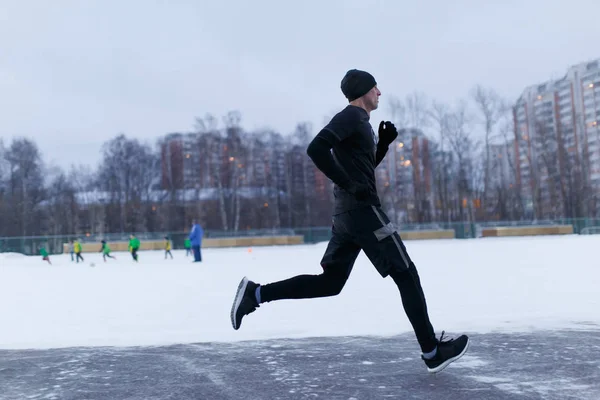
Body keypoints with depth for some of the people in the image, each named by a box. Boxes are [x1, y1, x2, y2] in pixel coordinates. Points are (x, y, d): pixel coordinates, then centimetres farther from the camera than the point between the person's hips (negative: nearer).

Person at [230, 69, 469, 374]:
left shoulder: (359, 121, 20)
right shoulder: (351, 116, -9)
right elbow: (316, 148, -24)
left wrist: (383, 143, 15)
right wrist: (350, 186, -22)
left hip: (348, 213, 10)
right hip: (363, 210, -10)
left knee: (330, 282, 9)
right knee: (405, 275, -2)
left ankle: (256, 293, 3)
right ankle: (432, 352, 5)